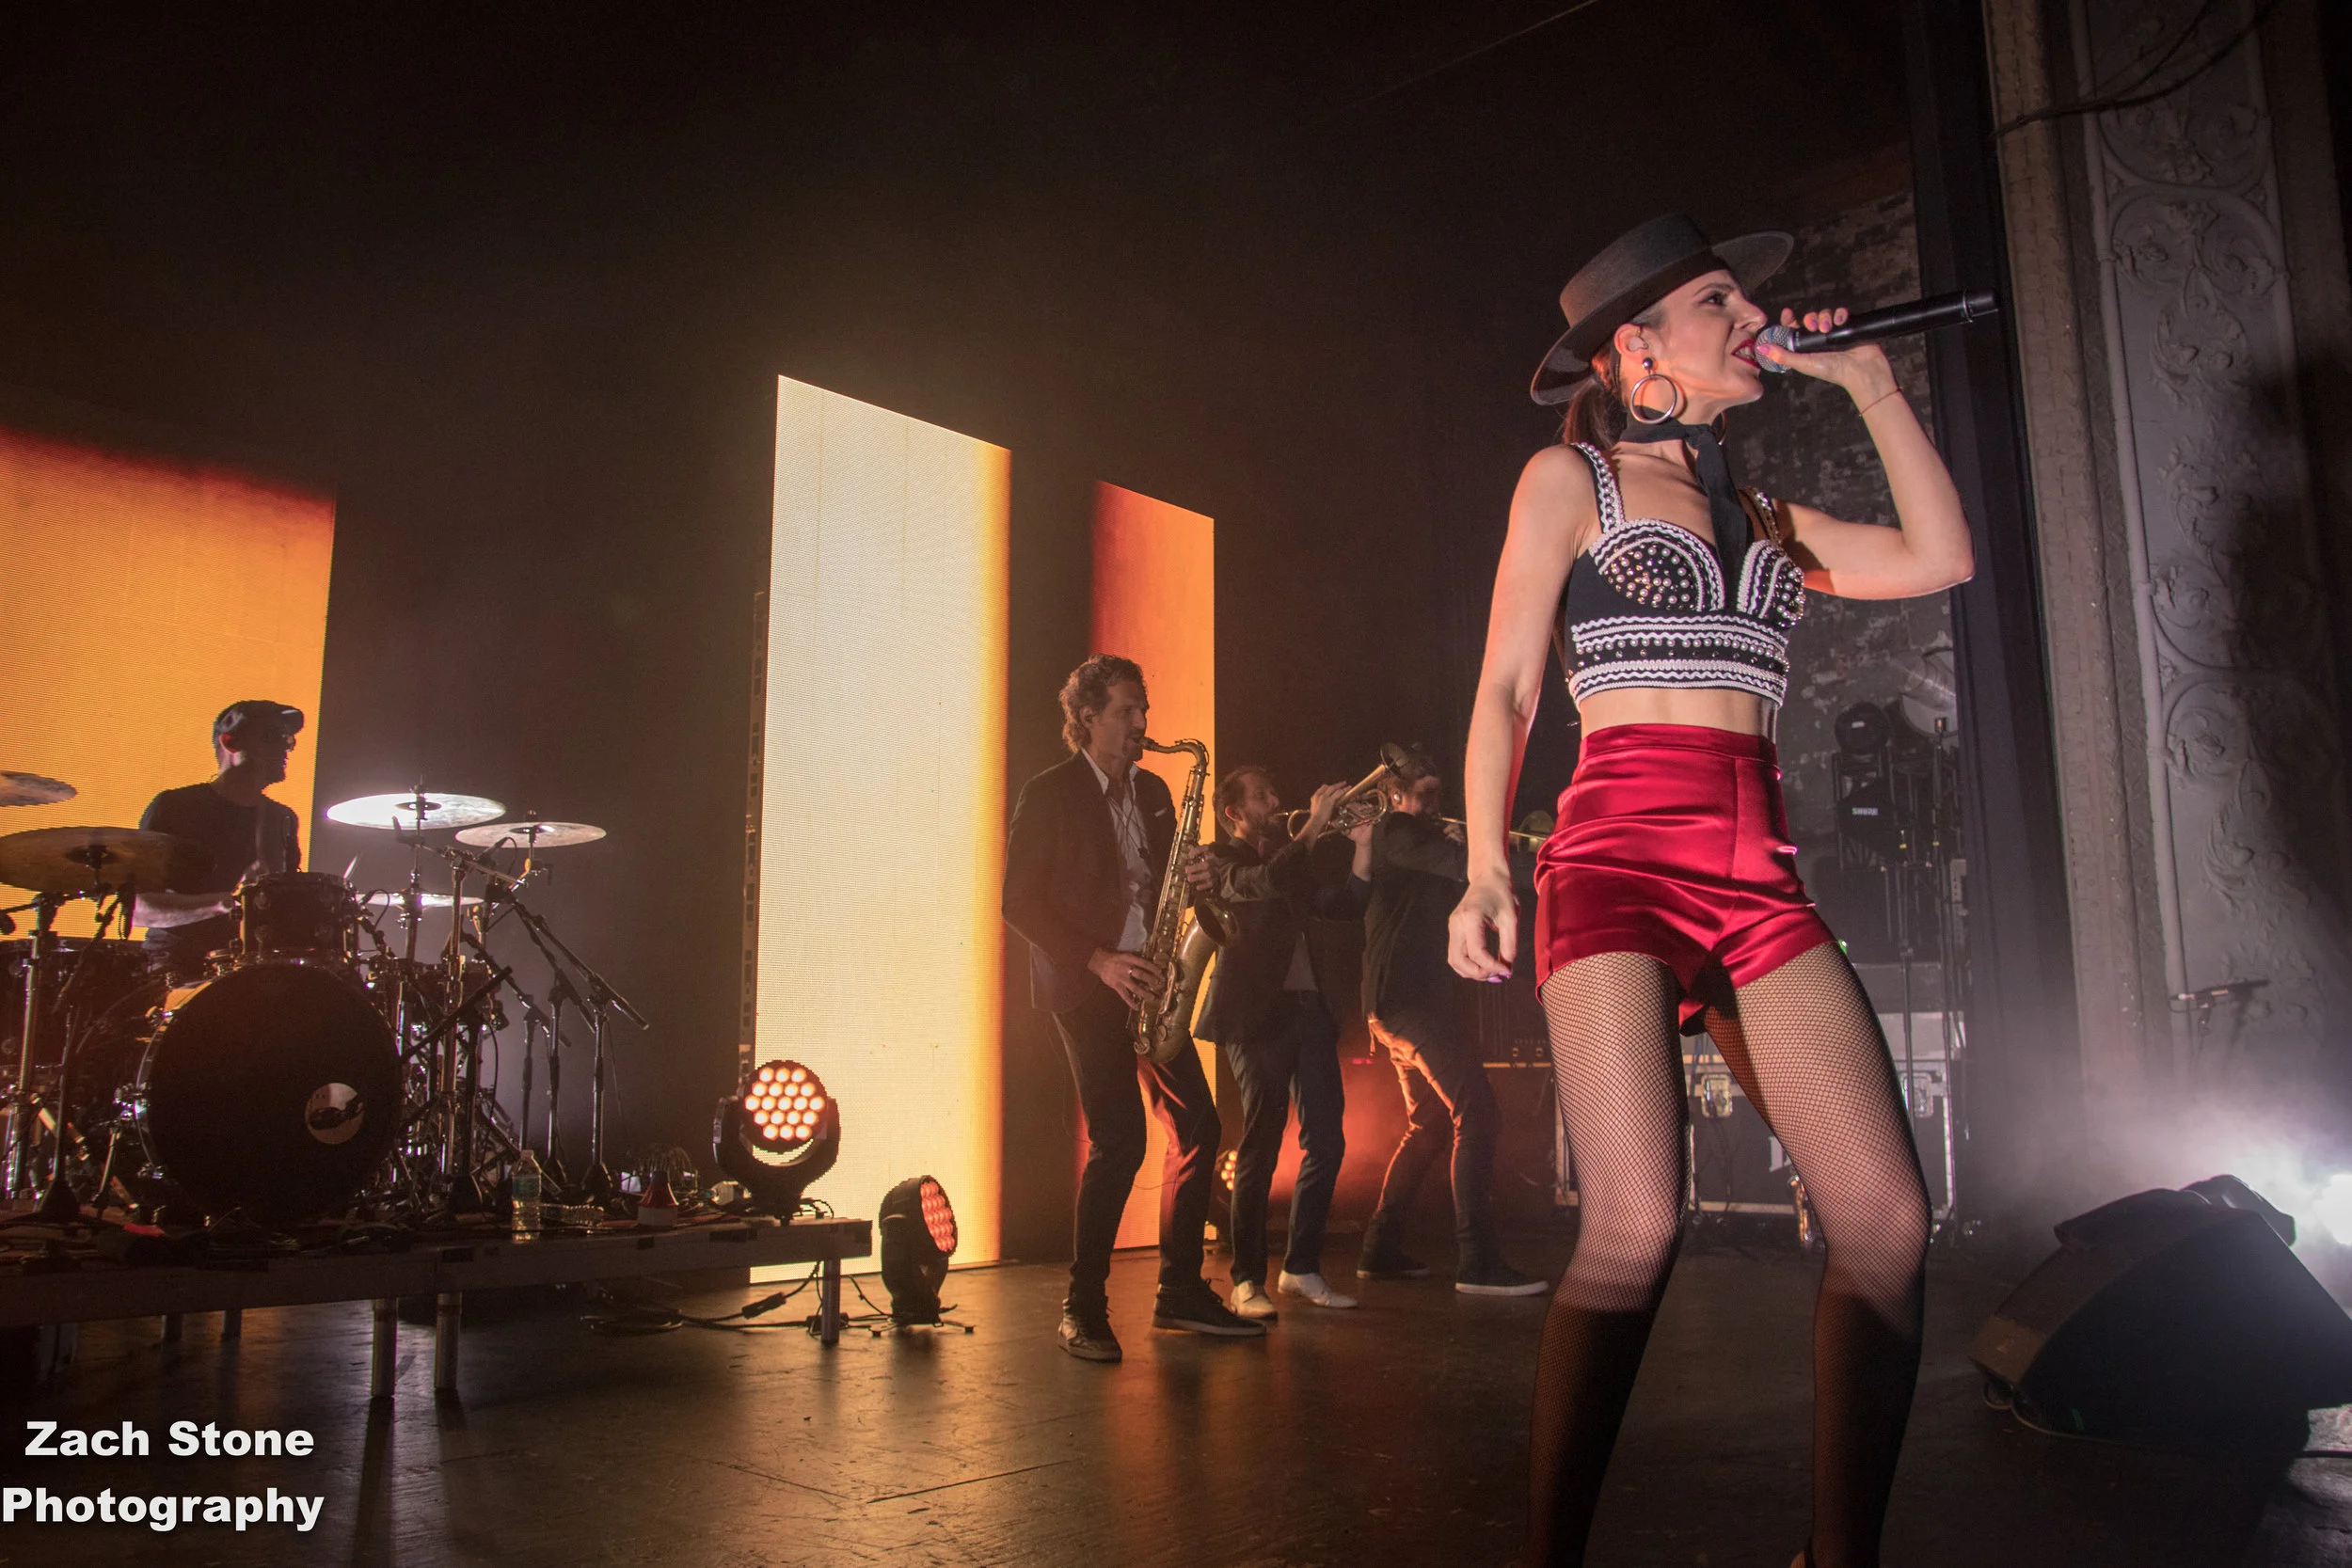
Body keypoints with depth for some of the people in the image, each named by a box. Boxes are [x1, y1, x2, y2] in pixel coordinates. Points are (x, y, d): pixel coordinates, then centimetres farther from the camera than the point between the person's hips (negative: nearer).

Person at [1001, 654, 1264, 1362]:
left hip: (1145, 981, 7)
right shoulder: (1048, 794, -4)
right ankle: (1083, 1308, 2)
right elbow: (1018, 902, -8)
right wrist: (1097, 959, -16)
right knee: (1119, 1140, -13)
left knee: (1197, 1126, 1)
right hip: (1085, 985, -6)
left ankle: (1180, 1291, 14)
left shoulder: (1152, 791, 15)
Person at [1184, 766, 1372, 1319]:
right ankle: (1247, 1282, 0)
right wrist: (1315, 825, -15)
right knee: (1260, 1146, -8)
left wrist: (1361, 844, 5)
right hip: (1258, 1014, -7)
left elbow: (1344, 906, 15)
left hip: (1307, 1009, 7)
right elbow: (1265, 883, -18)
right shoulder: (1217, 861, 3)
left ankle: (1301, 1267, 15)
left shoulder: (1290, 862, 24)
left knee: (1327, 1142, 3)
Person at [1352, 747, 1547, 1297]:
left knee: (1428, 1124, 18)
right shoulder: (1398, 832, -6)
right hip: (1409, 998, -11)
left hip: (1396, 1002, 11)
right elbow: (1470, 867, -19)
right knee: (1475, 1115, -17)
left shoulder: (1407, 840, 25)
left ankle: (1381, 1249, 22)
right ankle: (1477, 1261, -21)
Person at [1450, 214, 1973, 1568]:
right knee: (1639, 1225, -20)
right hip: (1621, 856, -5)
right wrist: (1484, 866, -6)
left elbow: (1941, 557, 16)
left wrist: (1869, 380, 20)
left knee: (1890, 1220, -8)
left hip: (1762, 878, 6)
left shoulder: (1761, 516, 25)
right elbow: (1507, 690, 5)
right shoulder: (1568, 477, 11)